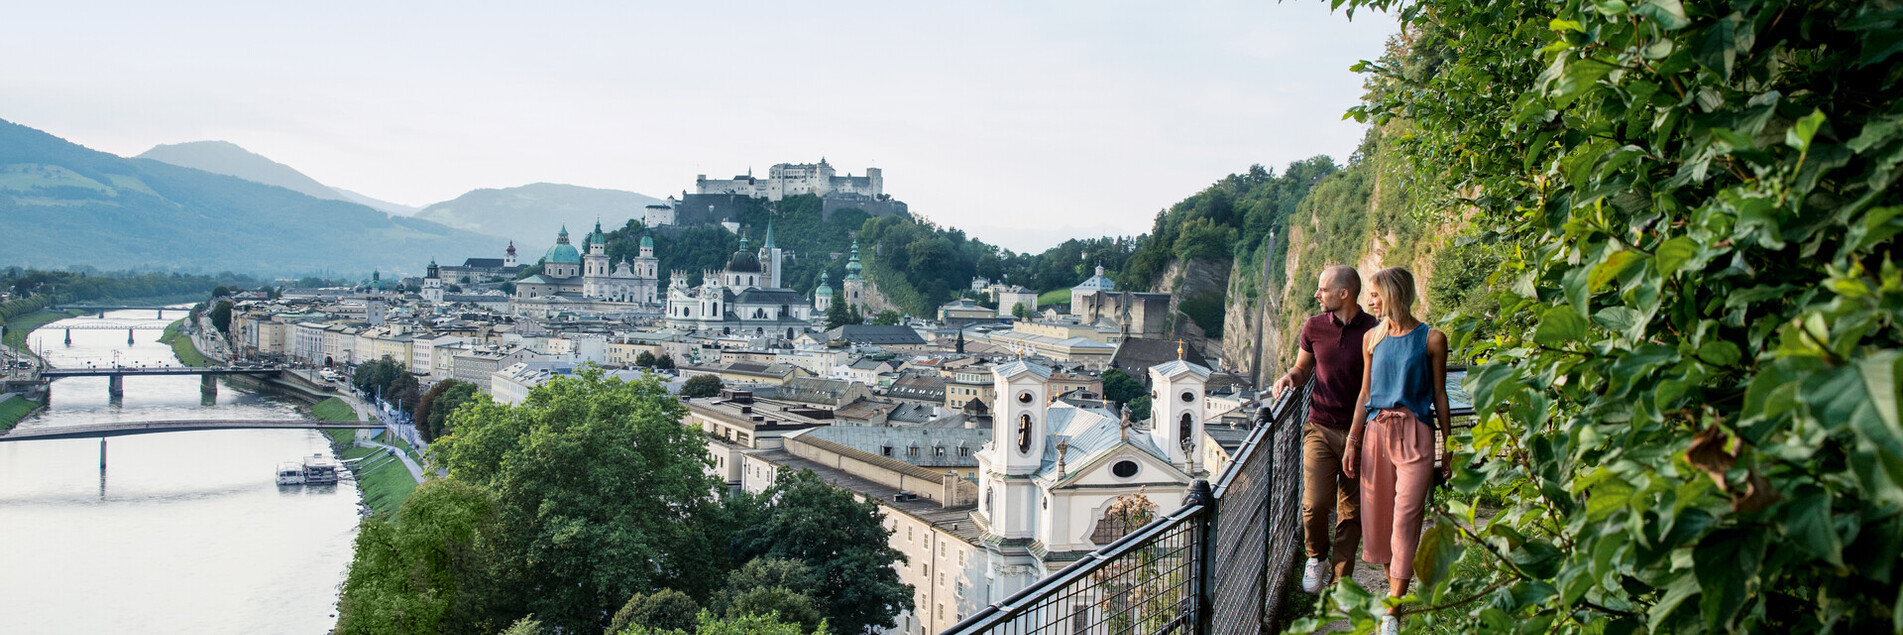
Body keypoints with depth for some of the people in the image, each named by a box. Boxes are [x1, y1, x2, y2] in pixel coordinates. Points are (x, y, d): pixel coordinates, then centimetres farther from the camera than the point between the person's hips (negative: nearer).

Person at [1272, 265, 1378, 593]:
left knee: (1352, 511, 3)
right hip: (1321, 428, 1)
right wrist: (1289, 377, -5)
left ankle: (1339, 582, 16)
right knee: (1315, 502, -13)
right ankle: (1316, 555, 17)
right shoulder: (1314, 327, 3)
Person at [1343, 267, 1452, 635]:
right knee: (1377, 516, 7)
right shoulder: (1373, 338, 9)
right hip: (1376, 432, 4)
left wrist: (1447, 447, 4)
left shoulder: (1431, 339, -1)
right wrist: (1352, 441, 10)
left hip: (1414, 435, -4)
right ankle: (1395, 590, 27)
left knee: (1405, 519, -8)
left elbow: (1439, 395, 3)